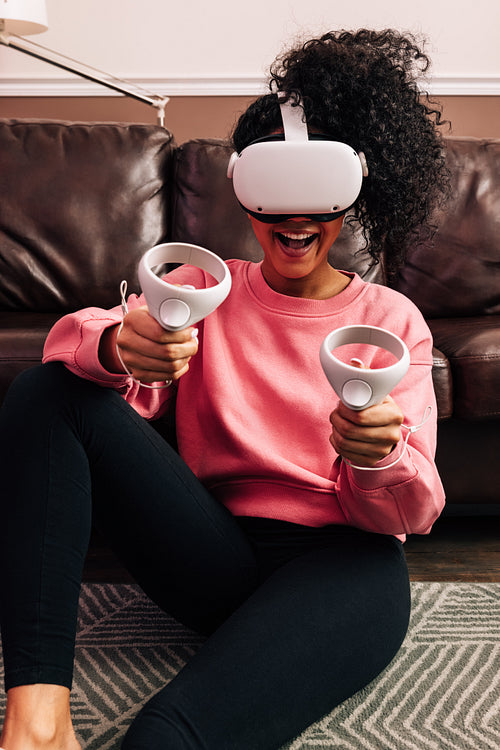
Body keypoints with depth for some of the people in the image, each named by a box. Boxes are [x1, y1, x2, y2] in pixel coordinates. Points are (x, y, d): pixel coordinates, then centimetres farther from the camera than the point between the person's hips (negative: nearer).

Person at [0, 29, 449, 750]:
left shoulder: (394, 320, 6)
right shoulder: (206, 286, 11)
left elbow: (410, 513, -2)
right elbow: (72, 339, -7)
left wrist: (378, 457, -27)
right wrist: (118, 348, -32)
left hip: (337, 560, -4)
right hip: (214, 550, 5)